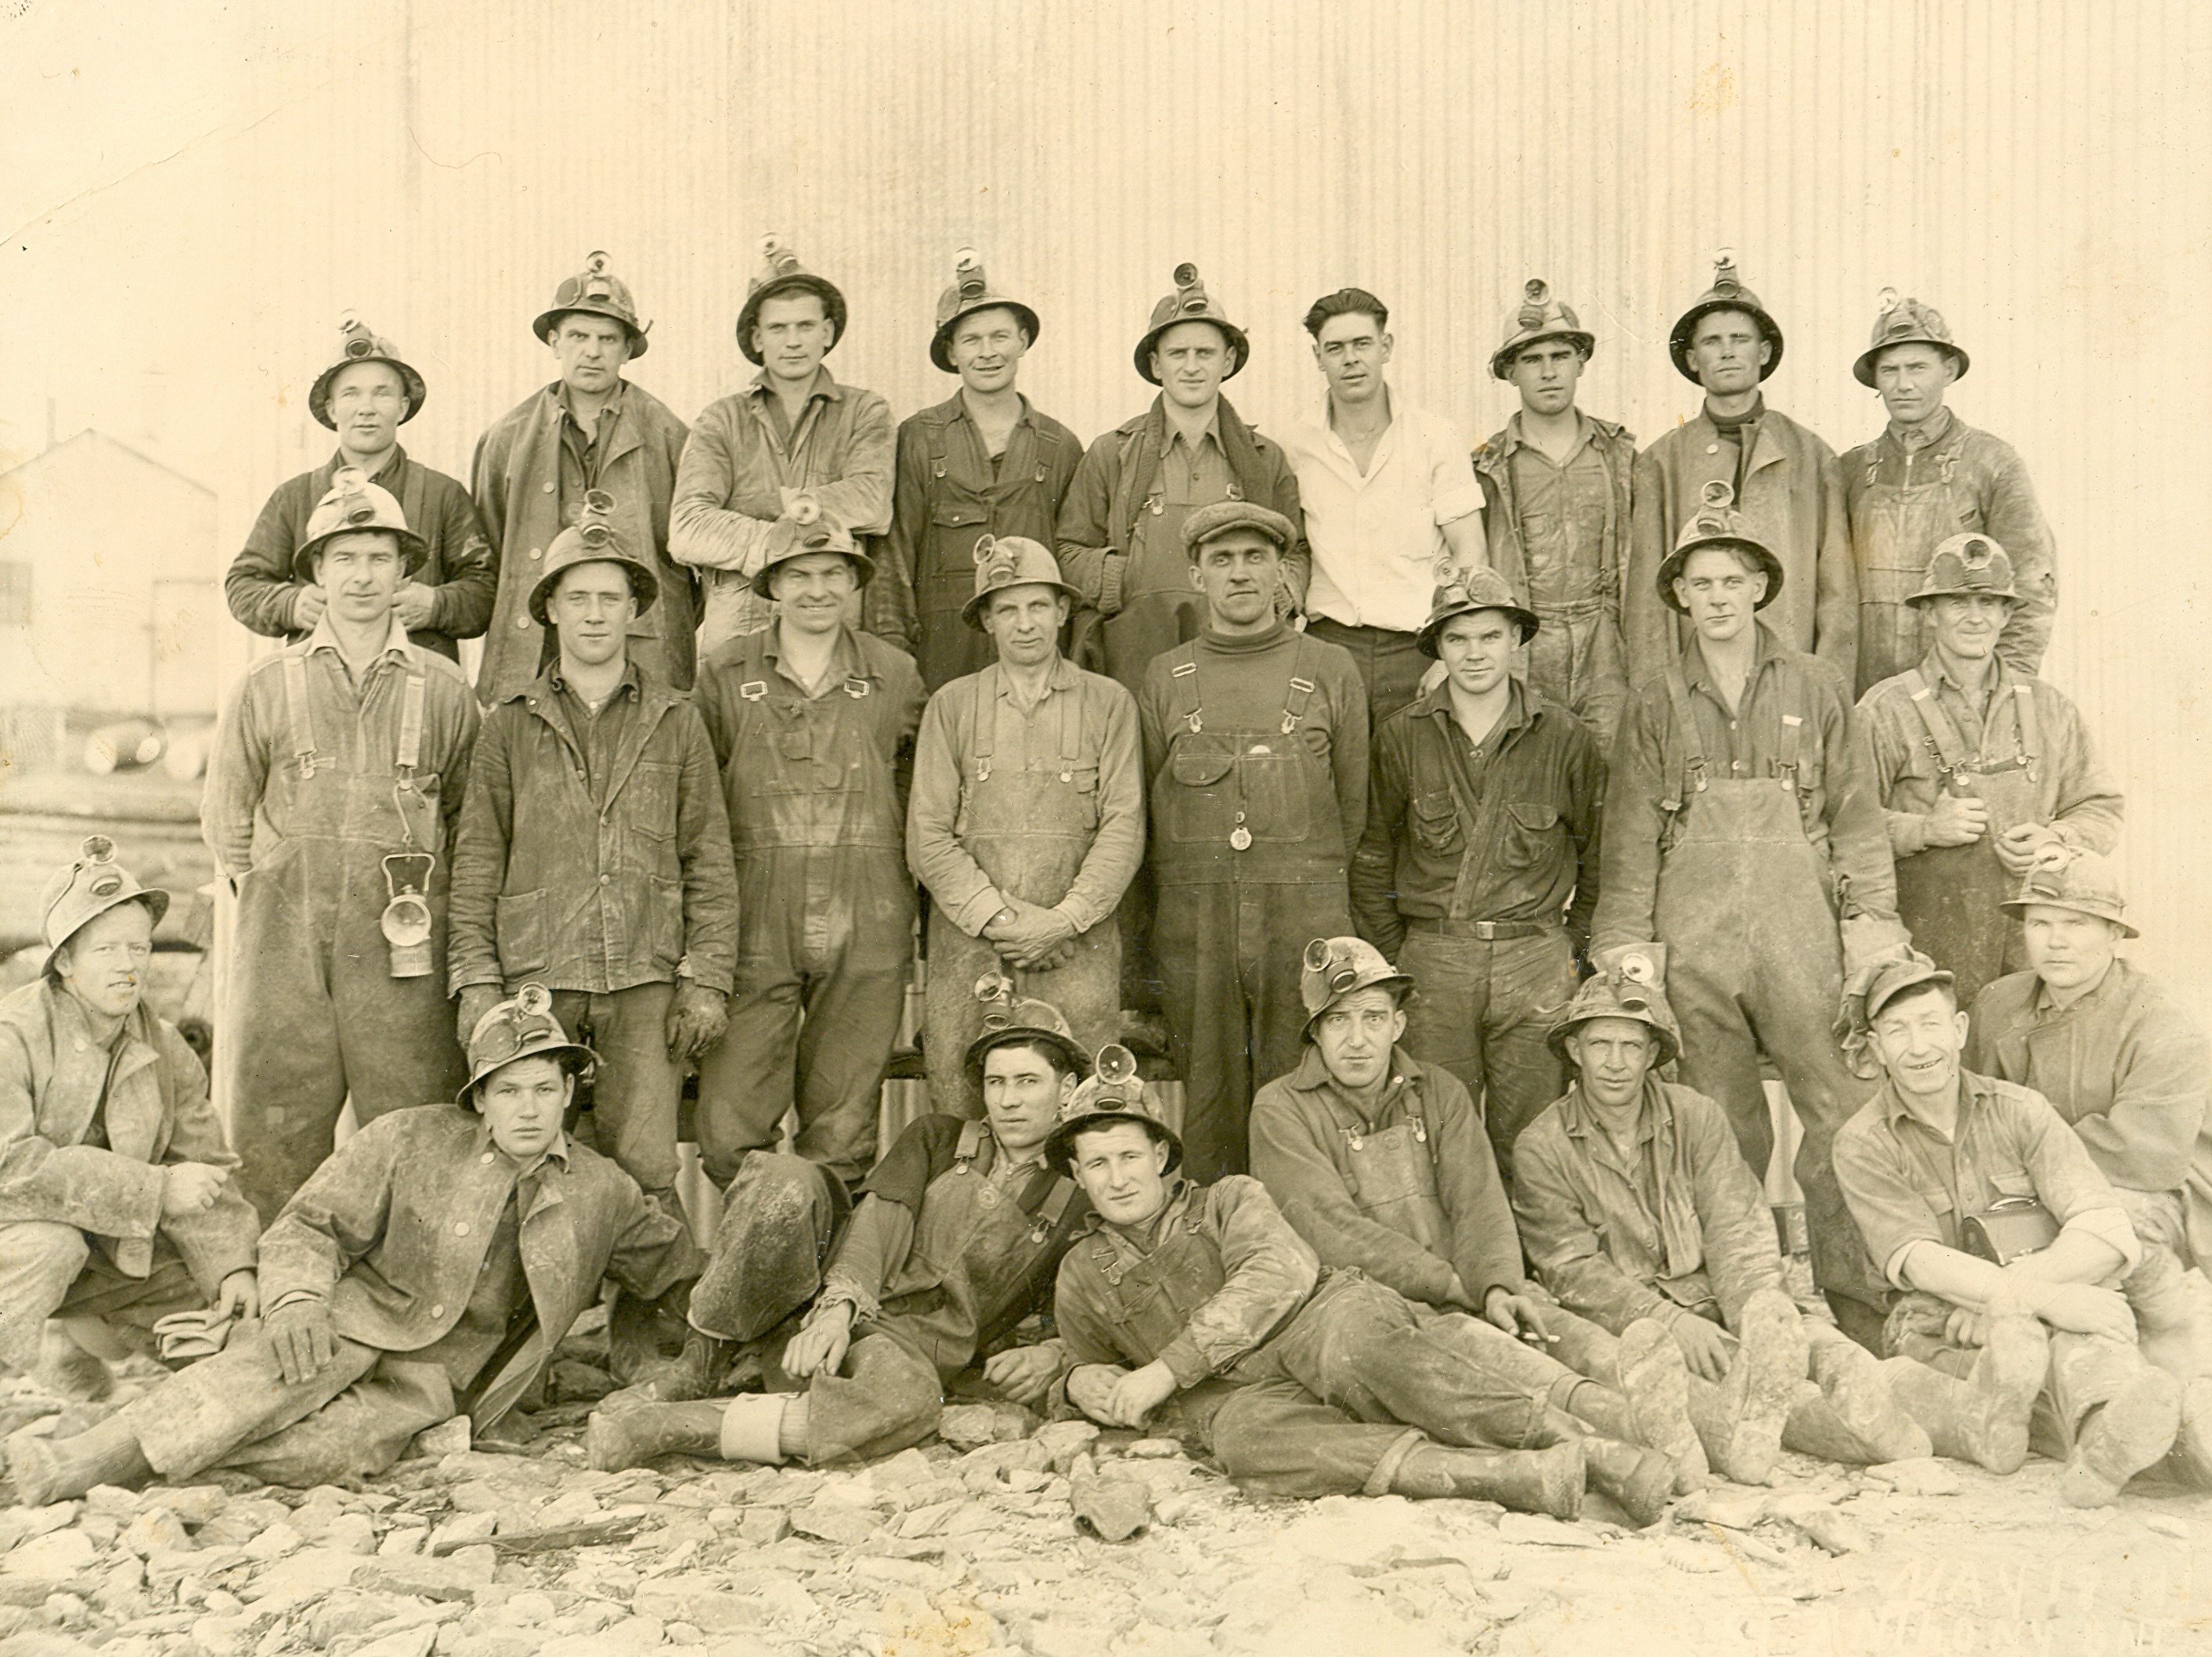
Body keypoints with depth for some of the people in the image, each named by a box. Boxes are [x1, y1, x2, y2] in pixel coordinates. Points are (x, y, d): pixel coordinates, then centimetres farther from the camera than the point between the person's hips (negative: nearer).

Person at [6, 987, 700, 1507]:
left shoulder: (603, 1192, 7)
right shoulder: (411, 1140, 2)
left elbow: (675, 1266, 21)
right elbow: (309, 1225, 0)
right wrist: (296, 1299, -19)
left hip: (440, 1385, 1)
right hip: (368, 1319, -1)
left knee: (333, 1447, -32)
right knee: (304, 1356, -37)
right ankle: (92, 1453, -40)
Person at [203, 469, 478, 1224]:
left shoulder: (443, 689, 8)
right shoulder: (268, 686, 10)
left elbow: (471, 815, 14)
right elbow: (225, 816, 16)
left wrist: (417, 894, 8)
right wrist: (278, 898, 11)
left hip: (401, 945, 0)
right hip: (285, 945, 1)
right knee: (274, 1129, 2)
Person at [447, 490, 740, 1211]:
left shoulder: (676, 721, 11)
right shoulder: (509, 726, 11)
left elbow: (709, 860, 9)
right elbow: (476, 864, 10)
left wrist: (708, 979, 2)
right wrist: (476, 981, 1)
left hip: (646, 983, 0)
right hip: (535, 980, 0)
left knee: (645, 1172, -3)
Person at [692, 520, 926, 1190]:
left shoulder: (895, 674, 11)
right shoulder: (723, 671, 7)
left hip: (864, 931, 1)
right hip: (752, 926, -1)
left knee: (843, 1132, 6)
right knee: (729, 1134, -4)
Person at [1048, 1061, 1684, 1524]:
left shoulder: (1230, 1200, 13)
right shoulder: (1081, 1278, 22)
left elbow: (1279, 1275, -5)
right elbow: (1095, 1367, 33)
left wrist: (1167, 1369, -12)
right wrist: (1081, 1382, 6)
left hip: (1320, 1317, -1)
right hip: (1238, 1393, 1)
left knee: (1359, 1344, -38)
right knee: (1244, 1438, -37)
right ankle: (1515, 1474, -44)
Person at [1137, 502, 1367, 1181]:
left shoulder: (1331, 671, 8)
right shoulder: (1164, 679, 10)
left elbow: (1352, 805, 11)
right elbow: (1140, 810, 13)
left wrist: (1310, 892, 10)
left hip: (1306, 920, -1)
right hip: (1194, 920, 1)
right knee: (1209, 1096, 6)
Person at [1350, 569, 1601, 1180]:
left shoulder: (1565, 738, 3)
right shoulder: (1400, 738, 3)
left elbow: (1598, 855, 12)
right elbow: (1372, 859, 10)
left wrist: (1571, 948, 8)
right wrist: (1391, 960, 6)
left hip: (1536, 961, 0)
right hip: (1432, 961, 0)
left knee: (1526, 1144, 4)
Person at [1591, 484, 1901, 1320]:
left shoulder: (1816, 688, 9)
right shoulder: (1656, 703, 9)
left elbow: (1856, 816, 8)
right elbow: (1632, 835, 8)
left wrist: (1871, 917, 0)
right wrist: (1626, 941, 2)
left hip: (1800, 926, 0)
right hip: (1693, 933, 1)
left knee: (1841, 1106, -4)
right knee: (1720, 1125, 6)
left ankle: (1857, 1283, 9)